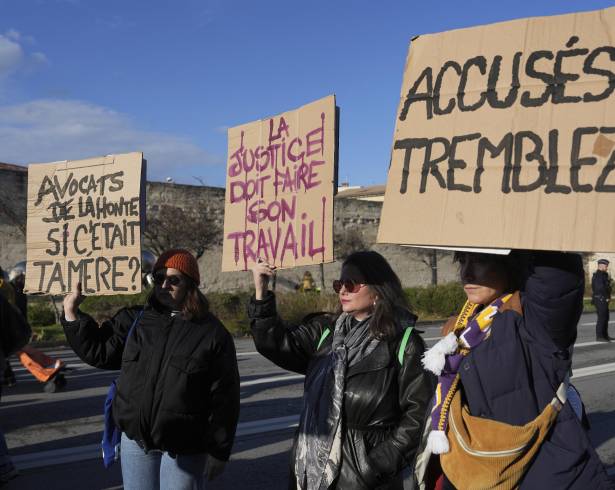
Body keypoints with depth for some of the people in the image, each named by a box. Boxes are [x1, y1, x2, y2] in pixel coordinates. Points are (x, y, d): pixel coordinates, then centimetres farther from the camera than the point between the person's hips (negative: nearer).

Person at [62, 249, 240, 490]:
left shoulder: (212, 333, -8)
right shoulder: (134, 320, 5)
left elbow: (224, 397, -8)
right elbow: (99, 351, 5)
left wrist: (218, 451, -7)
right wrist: (71, 313, -3)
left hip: (184, 449, -4)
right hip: (135, 441, 4)